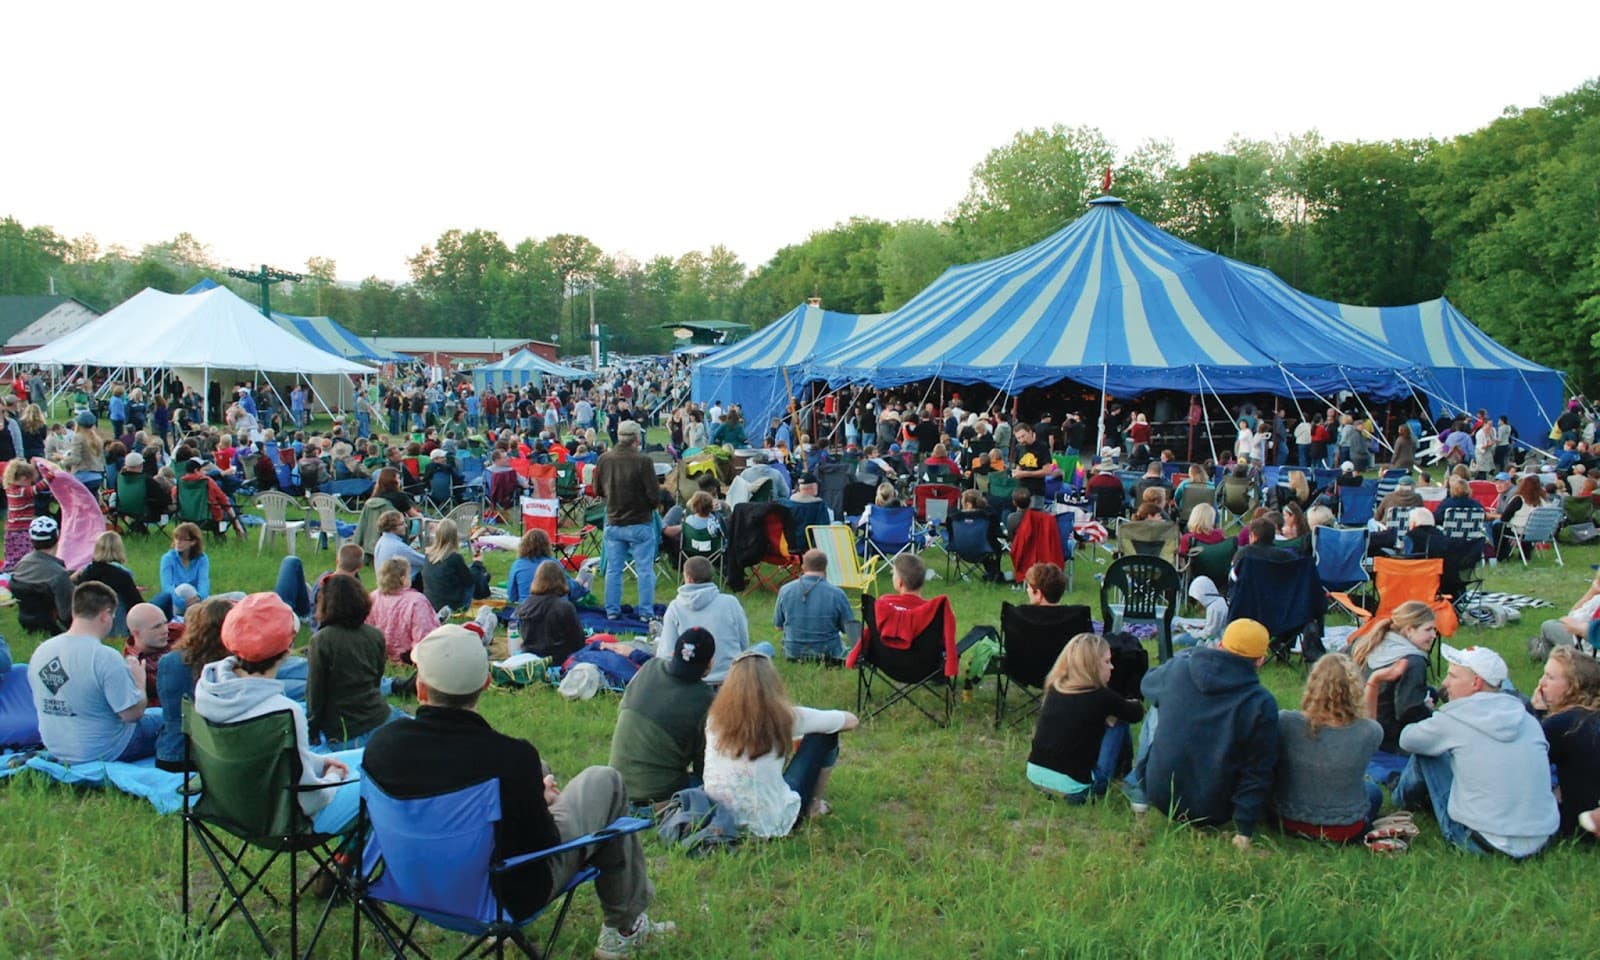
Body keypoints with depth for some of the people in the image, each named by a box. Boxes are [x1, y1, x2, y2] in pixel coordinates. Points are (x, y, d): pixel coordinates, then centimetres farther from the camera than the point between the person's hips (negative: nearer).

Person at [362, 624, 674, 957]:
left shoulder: (381, 743, -20)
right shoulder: (512, 757, -33)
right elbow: (542, 847, -19)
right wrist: (542, 801, 4)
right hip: (510, 897, -5)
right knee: (606, 781, 12)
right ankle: (625, 926, 25)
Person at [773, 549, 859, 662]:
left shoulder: (785, 590, -9)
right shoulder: (837, 594, -17)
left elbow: (778, 625, 4)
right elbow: (849, 629, -9)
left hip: (793, 654, 3)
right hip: (828, 655, -3)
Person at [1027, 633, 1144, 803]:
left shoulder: (1054, 688, 5)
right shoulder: (1101, 697, -12)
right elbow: (1137, 713, 6)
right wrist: (1134, 704, 27)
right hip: (1071, 784, -7)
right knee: (1119, 722, 6)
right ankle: (1095, 788, 8)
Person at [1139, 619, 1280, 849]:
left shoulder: (1178, 668, -9)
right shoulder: (1262, 705, -15)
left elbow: (1147, 685, 16)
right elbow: (1258, 772, -13)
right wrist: (1244, 831, -9)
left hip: (1158, 794, 2)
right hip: (1211, 813, -2)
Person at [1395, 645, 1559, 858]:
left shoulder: (1454, 718, -10)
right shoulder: (1529, 719, 4)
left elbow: (1407, 740, 4)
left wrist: (1440, 735, 27)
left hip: (1484, 844, -5)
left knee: (1424, 752, 9)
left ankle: (1406, 798, 36)